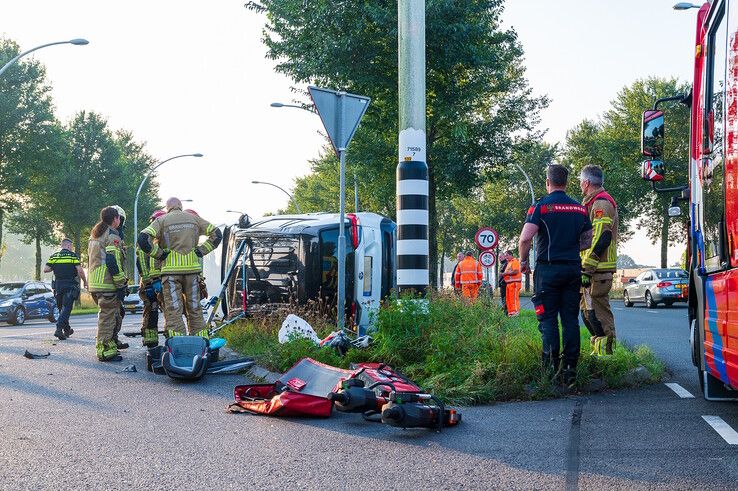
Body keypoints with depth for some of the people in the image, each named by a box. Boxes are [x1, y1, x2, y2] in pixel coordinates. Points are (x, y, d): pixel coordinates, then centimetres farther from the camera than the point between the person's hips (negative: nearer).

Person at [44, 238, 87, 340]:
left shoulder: (54, 256, 8)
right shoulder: (73, 256, -2)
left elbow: (45, 270, 2)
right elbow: (80, 270, -10)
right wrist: (85, 282, 3)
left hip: (58, 285, 4)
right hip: (70, 286, -4)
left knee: (61, 308, 17)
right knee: (66, 308, -6)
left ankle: (67, 329, 27)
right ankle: (59, 329, -22)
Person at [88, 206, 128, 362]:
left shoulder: (94, 236, 21)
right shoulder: (112, 237, -9)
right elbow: (113, 262, -17)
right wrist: (121, 285, -15)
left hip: (95, 283, 9)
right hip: (108, 285, -9)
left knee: (107, 315, 18)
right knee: (108, 316, -6)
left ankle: (109, 344, 24)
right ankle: (105, 350, -5)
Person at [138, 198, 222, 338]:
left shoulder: (162, 221, 1)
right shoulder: (194, 219, 10)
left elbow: (143, 239, -12)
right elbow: (216, 234, 12)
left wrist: (159, 254, -2)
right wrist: (201, 251, 9)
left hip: (171, 269, -3)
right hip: (192, 268, 3)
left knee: (174, 310, -2)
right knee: (194, 308, 12)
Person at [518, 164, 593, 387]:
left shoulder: (540, 207, -6)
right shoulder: (580, 209, 9)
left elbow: (525, 238, -15)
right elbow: (588, 241, 14)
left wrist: (523, 262, -1)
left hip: (548, 268, -4)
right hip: (573, 269, 4)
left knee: (548, 317, 1)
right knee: (570, 318, 5)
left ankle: (551, 360, -8)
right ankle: (570, 366, 3)